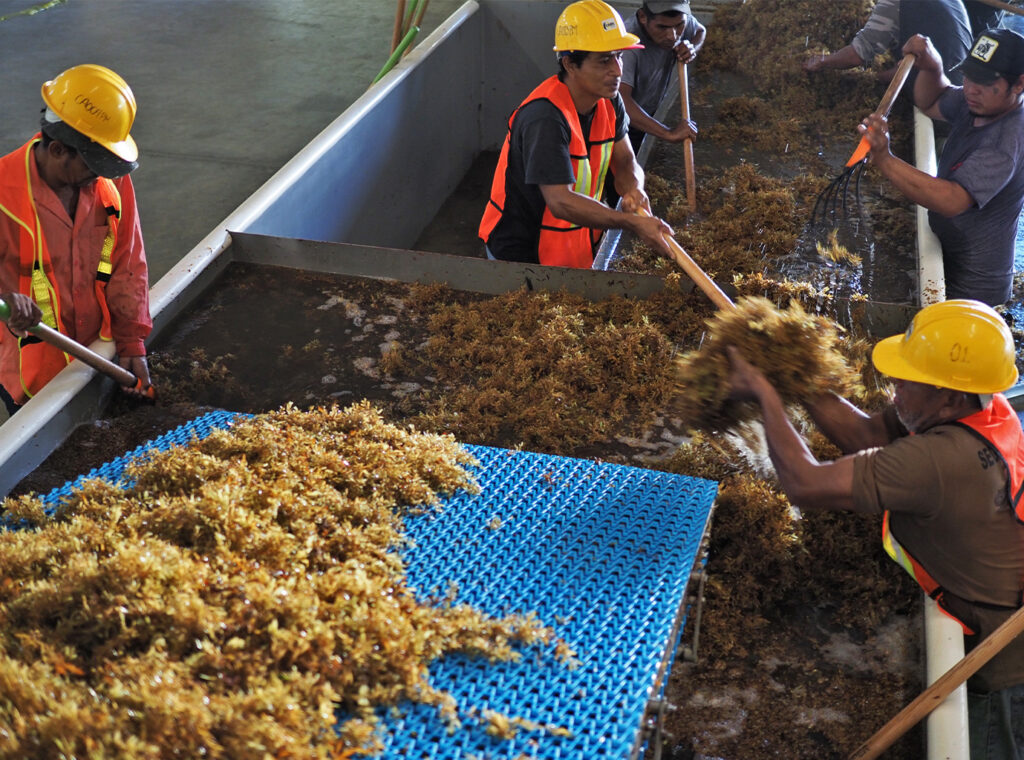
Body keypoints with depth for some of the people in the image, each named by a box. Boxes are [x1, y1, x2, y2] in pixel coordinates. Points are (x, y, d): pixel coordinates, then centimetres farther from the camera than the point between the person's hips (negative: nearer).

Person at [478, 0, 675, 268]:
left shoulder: (608, 101, -4)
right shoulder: (546, 118, -31)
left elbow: (625, 160, 2)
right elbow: (560, 201, -35)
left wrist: (633, 188, -23)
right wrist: (633, 223, -40)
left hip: (577, 243, 8)